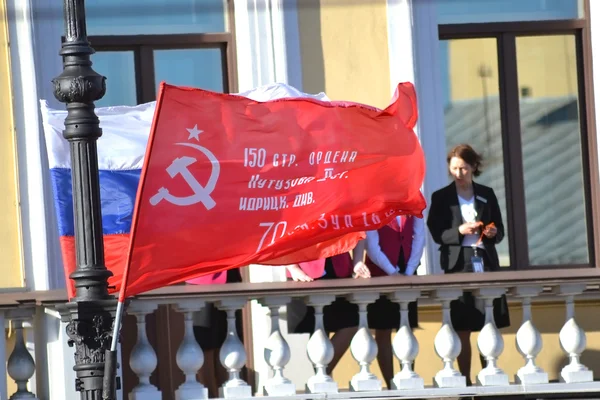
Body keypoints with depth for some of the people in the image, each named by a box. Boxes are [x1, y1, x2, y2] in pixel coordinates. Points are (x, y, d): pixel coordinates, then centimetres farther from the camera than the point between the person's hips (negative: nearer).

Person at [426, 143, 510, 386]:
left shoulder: (487, 195, 11)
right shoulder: (440, 198, 4)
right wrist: (460, 232, -18)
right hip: (458, 266, -2)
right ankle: (466, 381, 2)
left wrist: (494, 233, -10)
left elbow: (500, 230, 13)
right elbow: (436, 234, -2)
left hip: (486, 265, 2)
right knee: (462, 330, -2)